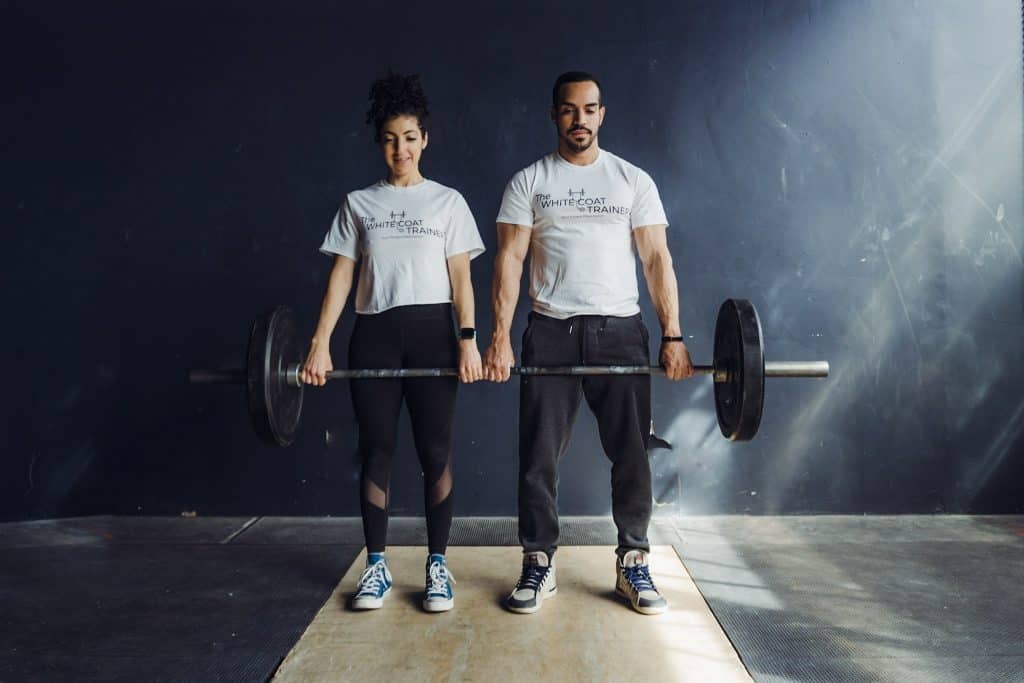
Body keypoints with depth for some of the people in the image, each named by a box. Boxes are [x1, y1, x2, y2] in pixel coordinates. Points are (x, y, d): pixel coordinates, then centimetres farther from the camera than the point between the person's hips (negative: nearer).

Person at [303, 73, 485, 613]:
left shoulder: (447, 201, 9)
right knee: (375, 450, 3)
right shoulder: (358, 203, 12)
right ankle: (376, 566, 13)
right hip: (373, 332, 1)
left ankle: (437, 564, 9)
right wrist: (320, 343, -3)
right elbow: (341, 275, 7)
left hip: (430, 330, -1)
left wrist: (468, 339, -9)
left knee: (435, 452, -1)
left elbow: (461, 276, 3)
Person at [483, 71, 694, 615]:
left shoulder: (633, 180, 8)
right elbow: (509, 260, -1)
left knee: (631, 453, 3)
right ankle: (539, 565, 18)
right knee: (539, 456, 3)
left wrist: (673, 336, -6)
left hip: (619, 329, 1)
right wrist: (499, 336, -12)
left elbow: (657, 259, 3)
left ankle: (632, 564, 18)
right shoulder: (528, 182, 6)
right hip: (551, 330, 0)